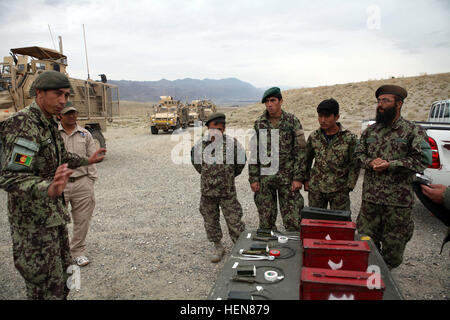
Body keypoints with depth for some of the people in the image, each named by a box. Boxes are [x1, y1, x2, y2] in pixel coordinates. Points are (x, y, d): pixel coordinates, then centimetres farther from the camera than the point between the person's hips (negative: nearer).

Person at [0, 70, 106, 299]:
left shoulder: (49, 124, 9)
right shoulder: (24, 124, -21)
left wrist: (88, 160, 31)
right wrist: (48, 189, -47)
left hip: (54, 216, 9)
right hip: (34, 222, -9)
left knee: (61, 277, 21)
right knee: (46, 289, 3)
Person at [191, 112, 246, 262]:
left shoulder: (232, 143, -10)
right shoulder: (200, 145, -4)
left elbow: (241, 161, 6)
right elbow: (195, 161, 16)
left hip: (228, 192, -3)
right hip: (207, 192, 3)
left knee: (234, 222, 4)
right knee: (210, 222, 15)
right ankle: (217, 246, 35)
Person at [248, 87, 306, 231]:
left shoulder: (293, 121, -2)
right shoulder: (259, 123, 5)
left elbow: (300, 151, -2)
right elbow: (253, 152, 6)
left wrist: (298, 177, -7)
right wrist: (253, 178, 1)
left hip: (287, 178, -2)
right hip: (264, 178, 2)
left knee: (293, 221, 1)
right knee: (266, 221, 9)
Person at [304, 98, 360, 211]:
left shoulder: (349, 138, -7)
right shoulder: (314, 137, 1)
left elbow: (355, 166, -2)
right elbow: (307, 160, 13)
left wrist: (348, 187, -5)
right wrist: (306, 180, 9)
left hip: (339, 191, -2)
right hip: (316, 189, 2)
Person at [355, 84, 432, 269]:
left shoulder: (413, 131, -4)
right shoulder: (370, 131, 9)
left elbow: (424, 159, -11)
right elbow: (359, 153, 12)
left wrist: (390, 165, -19)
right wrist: (371, 162, -11)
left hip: (398, 200, -3)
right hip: (370, 197, 4)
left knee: (393, 244, 11)